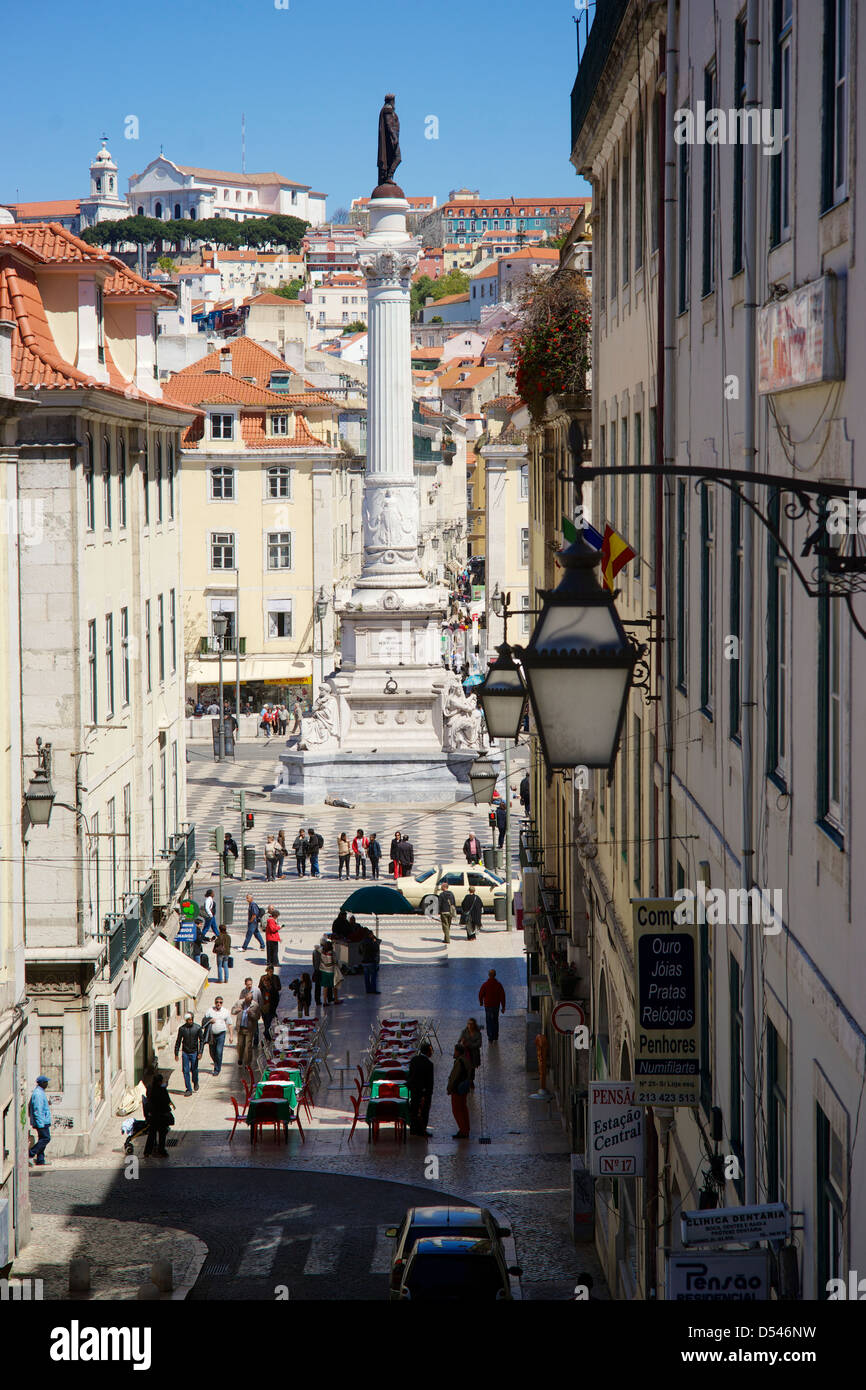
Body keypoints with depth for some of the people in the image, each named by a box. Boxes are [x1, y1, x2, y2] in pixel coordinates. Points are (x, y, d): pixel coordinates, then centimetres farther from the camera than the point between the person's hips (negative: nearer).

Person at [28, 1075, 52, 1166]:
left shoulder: (40, 1092, 17)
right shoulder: (38, 1094, -17)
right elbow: (37, 1109, -21)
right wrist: (40, 1123, -23)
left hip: (42, 1122, 11)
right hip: (41, 1121, -11)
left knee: (42, 1139, 9)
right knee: (46, 1138, -11)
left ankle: (40, 1161, 9)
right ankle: (30, 1154, -11)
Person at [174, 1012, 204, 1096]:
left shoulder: (197, 1028, -6)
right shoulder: (182, 1028, -3)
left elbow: (201, 1040, 0)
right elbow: (178, 1041, 5)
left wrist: (200, 1052, -8)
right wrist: (176, 1054, 4)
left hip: (194, 1052, -1)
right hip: (185, 1052, 1)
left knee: (194, 1070, 3)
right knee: (186, 1071, -1)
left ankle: (195, 1082, 34)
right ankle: (189, 1089, 6)